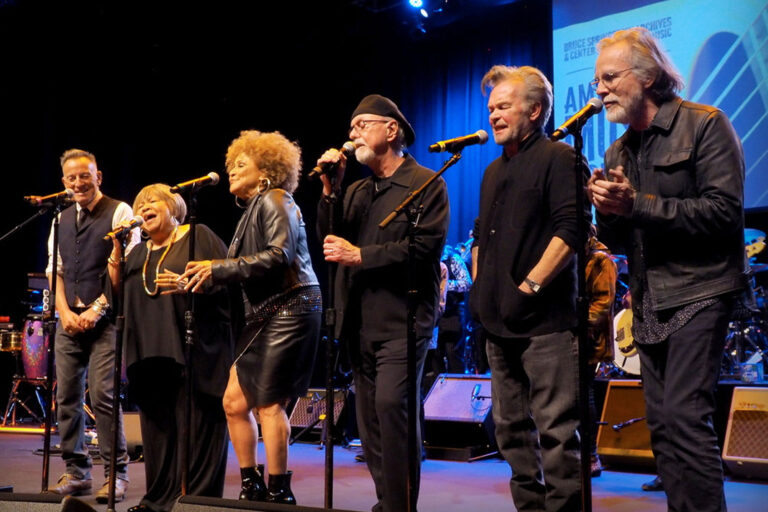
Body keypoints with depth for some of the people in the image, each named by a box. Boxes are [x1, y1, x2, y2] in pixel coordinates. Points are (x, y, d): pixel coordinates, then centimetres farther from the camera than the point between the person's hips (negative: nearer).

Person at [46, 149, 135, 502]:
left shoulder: (119, 212, -1)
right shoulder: (62, 219, 16)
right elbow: (54, 270, 15)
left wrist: (95, 311, -12)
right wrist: (64, 312, -1)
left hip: (105, 318, -6)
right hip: (69, 318, 6)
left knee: (102, 396, -10)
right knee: (67, 397, 5)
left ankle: (117, 475, -2)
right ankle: (76, 472, 15)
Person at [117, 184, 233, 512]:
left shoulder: (198, 237, 4)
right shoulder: (139, 254, 22)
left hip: (194, 351, -6)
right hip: (150, 353, 6)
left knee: (195, 425, -6)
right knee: (157, 424, 6)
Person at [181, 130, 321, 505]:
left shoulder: (275, 200, -6)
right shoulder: (252, 208, 19)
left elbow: (279, 255, -21)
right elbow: (243, 274, 14)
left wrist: (220, 268, -19)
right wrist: (205, 279, 2)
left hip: (289, 310, -9)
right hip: (265, 315, 9)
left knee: (269, 404, -7)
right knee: (234, 401, 7)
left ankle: (278, 493, 3)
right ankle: (252, 486, 18)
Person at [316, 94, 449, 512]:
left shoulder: (426, 185, -2)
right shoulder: (356, 191, 18)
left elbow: (425, 247, -14)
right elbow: (330, 239, 7)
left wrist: (360, 255, -15)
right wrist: (330, 190, -3)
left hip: (402, 320, -7)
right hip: (361, 321, 7)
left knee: (390, 403, -21)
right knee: (370, 416, 8)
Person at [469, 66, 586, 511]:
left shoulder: (558, 158, -5)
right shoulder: (495, 171, 20)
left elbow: (571, 231, -16)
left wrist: (529, 287, -18)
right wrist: (481, 289, 15)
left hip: (546, 320, -9)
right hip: (500, 322, 9)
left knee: (556, 427, -8)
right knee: (512, 425, 12)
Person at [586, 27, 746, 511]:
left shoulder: (705, 125, -6)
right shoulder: (618, 152, 14)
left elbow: (725, 212, -16)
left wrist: (638, 205, -20)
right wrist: (608, 210, -7)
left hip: (697, 293, -7)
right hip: (649, 304, 7)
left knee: (684, 415, -16)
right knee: (662, 424, 9)